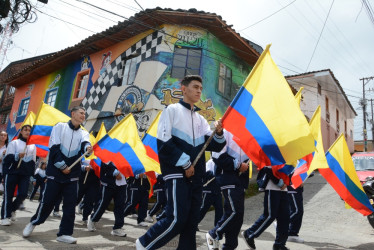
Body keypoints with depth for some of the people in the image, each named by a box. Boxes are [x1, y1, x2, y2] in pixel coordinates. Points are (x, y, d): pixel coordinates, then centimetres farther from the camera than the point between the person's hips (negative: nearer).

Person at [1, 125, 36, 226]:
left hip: (26, 174, 3)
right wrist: (17, 156, -27)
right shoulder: (14, 143, 4)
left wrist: (33, 176, 13)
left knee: (23, 194, -4)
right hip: (12, 172, -3)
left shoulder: (33, 146, 14)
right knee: (8, 195, 1)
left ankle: (12, 209, 22)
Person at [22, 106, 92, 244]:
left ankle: (64, 233, 9)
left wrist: (87, 148, -37)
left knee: (70, 204, 0)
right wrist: (62, 166, -12)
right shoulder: (60, 127, 1)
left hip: (73, 175, 3)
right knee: (48, 200, 4)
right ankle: (34, 222, 30)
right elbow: (54, 147, -7)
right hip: (55, 172, -3)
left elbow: (85, 144, -13)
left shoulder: (84, 133, 10)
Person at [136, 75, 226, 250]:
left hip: (195, 176, 7)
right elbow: (163, 143, -10)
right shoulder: (172, 110, 0)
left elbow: (215, 146, 12)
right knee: (177, 218, -10)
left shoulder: (201, 119, 17)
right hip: (177, 173, -6)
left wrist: (219, 133, -9)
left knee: (192, 220, 7)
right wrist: (185, 163, -11)